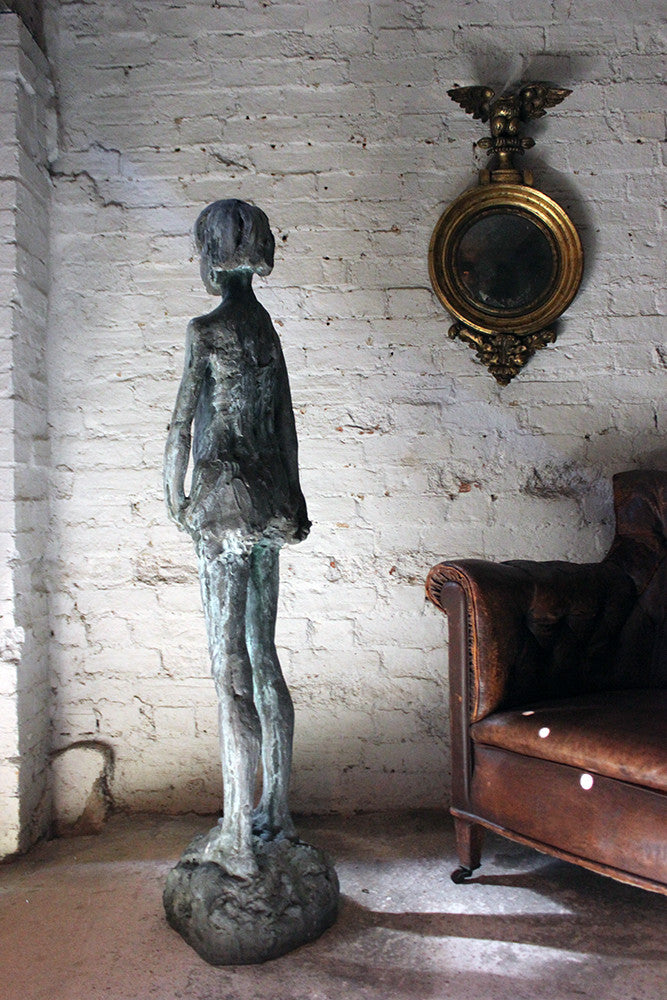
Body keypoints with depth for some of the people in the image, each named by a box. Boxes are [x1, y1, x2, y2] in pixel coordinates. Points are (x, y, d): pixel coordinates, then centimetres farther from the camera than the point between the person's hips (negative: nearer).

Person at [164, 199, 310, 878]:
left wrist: (175, 502, 2)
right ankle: (275, 810, 26)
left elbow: (181, 427, -11)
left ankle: (237, 837, 8)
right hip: (269, 502, 8)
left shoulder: (206, 330, -11)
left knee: (231, 668, -2)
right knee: (263, 657, 14)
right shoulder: (268, 328, 12)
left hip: (224, 501, -8)